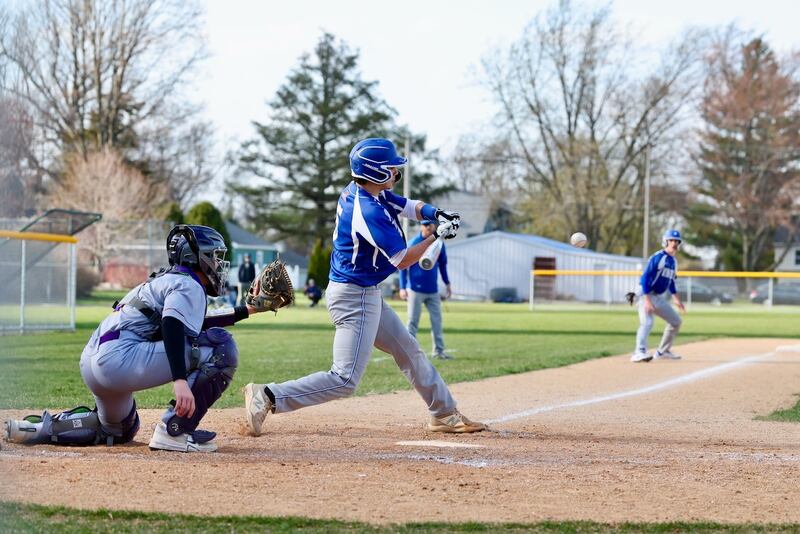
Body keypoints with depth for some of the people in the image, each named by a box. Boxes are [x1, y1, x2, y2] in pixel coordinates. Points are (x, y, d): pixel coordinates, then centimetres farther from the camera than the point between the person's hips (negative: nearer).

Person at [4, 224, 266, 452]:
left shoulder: (163, 280, 26)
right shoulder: (188, 285, -2)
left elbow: (191, 323, 38)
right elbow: (172, 328, -20)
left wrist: (245, 311, 38)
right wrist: (180, 380, -33)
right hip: (121, 358, -10)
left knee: (118, 431, 37)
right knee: (222, 347, -9)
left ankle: (41, 427, 20)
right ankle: (175, 430, -11)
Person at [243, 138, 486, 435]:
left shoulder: (358, 191, 4)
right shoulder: (369, 211, -24)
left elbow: (410, 207, 14)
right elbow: (402, 260, -18)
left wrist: (437, 214, -6)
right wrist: (437, 235, -9)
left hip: (365, 296, 11)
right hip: (354, 298, -11)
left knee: (408, 351, 19)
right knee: (344, 380, -13)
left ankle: (444, 414, 29)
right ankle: (267, 397, -13)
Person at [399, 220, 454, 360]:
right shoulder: (414, 243, -10)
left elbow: (442, 264, 16)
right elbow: (403, 265, -7)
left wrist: (447, 283, 15)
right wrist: (402, 288, -13)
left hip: (433, 290, 5)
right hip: (416, 290, -5)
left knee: (437, 320, 5)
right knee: (413, 321, -2)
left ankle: (439, 351, 11)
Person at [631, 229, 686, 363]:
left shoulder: (673, 261, 11)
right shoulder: (657, 258, -16)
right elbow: (645, 278, -22)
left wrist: (676, 299, 18)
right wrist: (647, 300, -29)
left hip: (660, 298, 9)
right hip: (647, 295, -9)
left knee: (676, 321, 15)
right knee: (647, 322, -28)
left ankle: (662, 351, 25)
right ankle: (639, 353, -38)